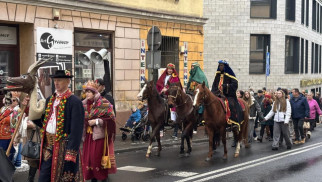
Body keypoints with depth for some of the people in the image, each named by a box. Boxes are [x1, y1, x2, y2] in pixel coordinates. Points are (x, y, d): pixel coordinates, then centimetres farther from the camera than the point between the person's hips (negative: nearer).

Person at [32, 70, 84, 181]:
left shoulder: (75, 102, -10)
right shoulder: (50, 100, 14)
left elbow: (76, 130, -15)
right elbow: (43, 122, 17)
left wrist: (70, 154, -20)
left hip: (63, 147, -7)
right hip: (48, 146, 7)